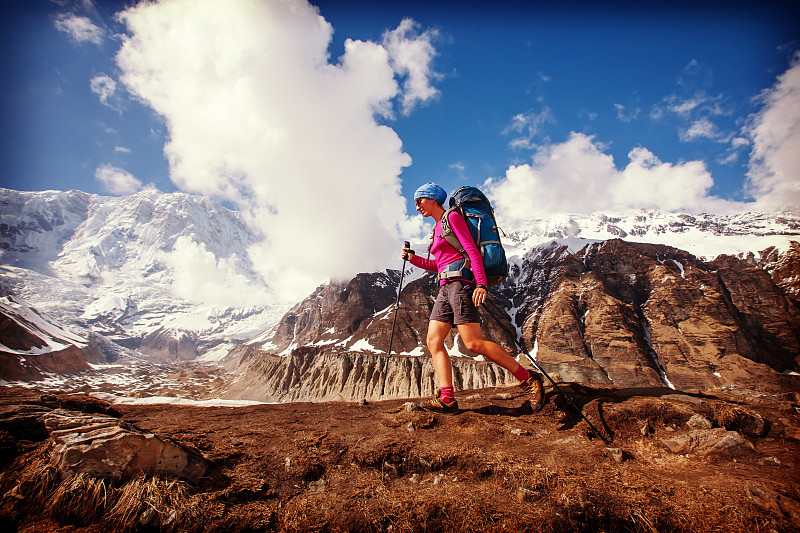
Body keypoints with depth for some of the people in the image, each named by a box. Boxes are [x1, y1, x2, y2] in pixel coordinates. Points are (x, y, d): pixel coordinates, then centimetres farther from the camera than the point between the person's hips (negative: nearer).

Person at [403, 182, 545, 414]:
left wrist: (481, 284, -22)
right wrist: (413, 259, 18)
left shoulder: (453, 217, 0)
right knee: (433, 341, -2)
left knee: (473, 343, -16)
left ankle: (529, 379, -7)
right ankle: (447, 398, -6)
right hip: (445, 288, 9)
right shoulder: (437, 228, 26)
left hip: (460, 281, -9)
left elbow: (472, 251, -10)